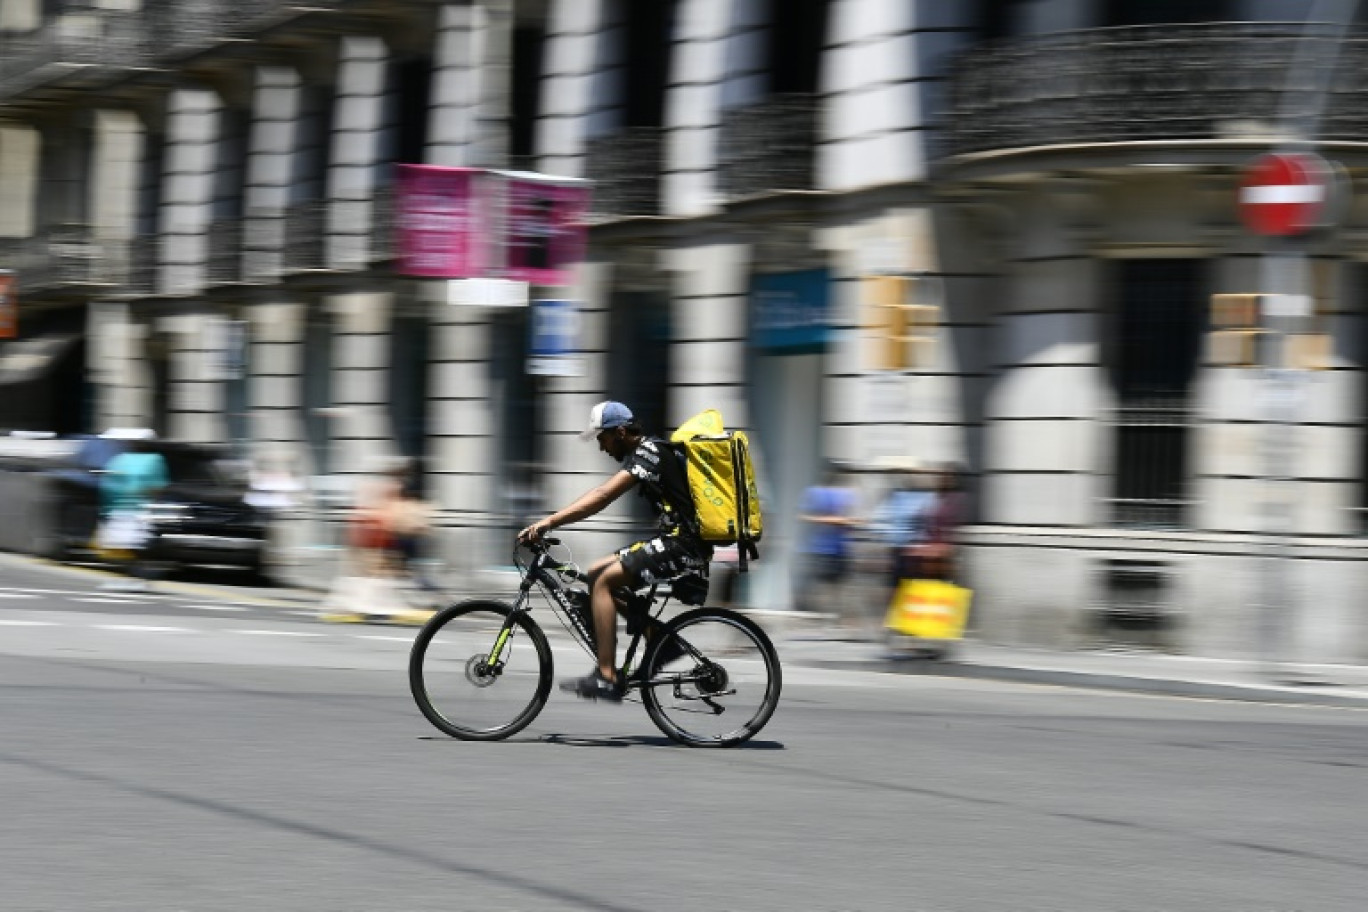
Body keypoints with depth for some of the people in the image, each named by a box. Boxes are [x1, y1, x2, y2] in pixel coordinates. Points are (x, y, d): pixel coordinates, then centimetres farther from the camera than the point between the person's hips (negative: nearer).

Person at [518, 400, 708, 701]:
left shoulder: (649, 453, -14)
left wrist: (549, 522, -28)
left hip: (683, 547, -10)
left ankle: (606, 678, -18)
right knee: (597, 572, 11)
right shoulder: (645, 453, 18)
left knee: (604, 581, -15)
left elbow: (602, 496, -24)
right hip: (677, 542, 10)